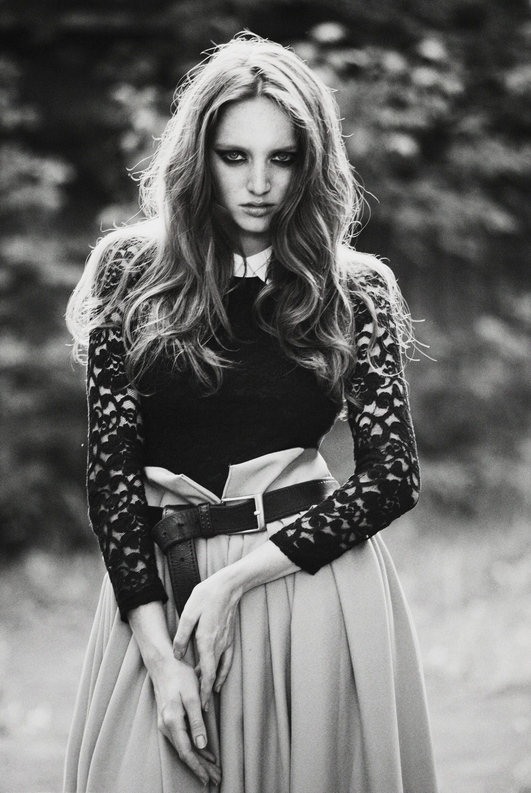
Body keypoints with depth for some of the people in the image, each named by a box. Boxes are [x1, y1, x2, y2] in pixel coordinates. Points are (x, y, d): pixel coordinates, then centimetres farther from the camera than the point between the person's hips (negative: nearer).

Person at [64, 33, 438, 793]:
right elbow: (111, 469, -2)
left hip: (309, 576, 0)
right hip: (158, 587, 0)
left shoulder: (356, 290, 2)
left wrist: (234, 580, -12)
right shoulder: (132, 271, 2)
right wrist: (158, 650, -11)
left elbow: (392, 476, -3)